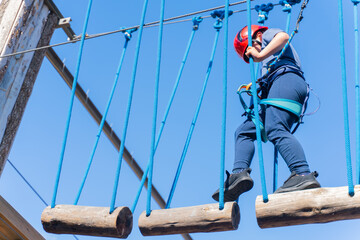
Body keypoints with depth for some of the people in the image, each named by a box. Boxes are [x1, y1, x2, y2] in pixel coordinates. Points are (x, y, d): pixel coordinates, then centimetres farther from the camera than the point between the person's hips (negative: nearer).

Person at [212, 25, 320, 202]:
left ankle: (303, 175, -46)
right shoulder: (268, 62, 42)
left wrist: (260, 55, -8)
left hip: (286, 79, -9)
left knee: (275, 129, -30)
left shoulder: (268, 34, 22)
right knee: (243, 132, 3)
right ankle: (239, 173, -16)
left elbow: (283, 36, -5)